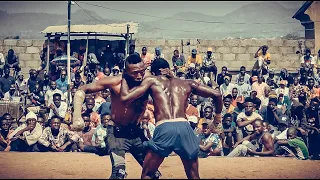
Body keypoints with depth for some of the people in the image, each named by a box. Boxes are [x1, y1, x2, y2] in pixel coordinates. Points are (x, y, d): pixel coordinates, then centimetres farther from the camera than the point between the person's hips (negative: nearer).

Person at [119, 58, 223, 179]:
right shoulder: (187, 84, 25)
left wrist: (125, 77, 27)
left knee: (147, 174, 16)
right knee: (193, 176, 19)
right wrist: (218, 114, 43)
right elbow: (216, 94, 25)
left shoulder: (152, 81, 18)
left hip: (164, 129, -2)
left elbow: (125, 98, 9)